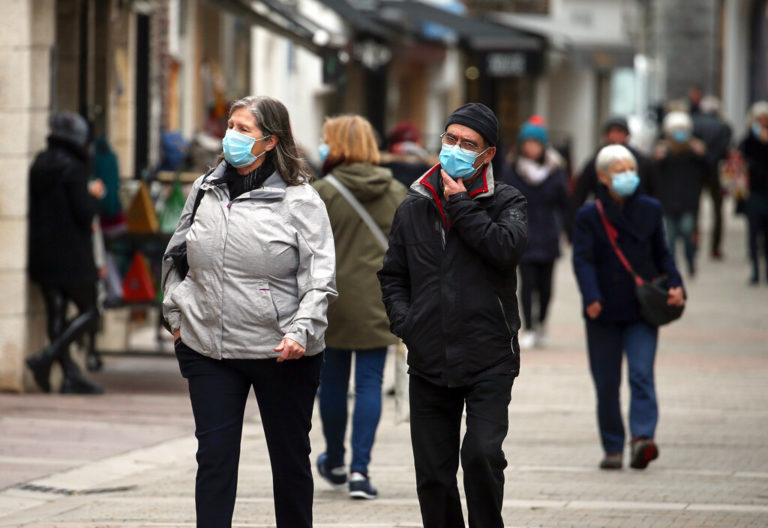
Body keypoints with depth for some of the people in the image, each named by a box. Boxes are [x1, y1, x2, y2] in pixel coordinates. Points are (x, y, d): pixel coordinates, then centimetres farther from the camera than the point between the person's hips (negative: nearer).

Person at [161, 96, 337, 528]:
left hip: (281, 352, -3)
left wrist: (301, 330, -20)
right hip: (207, 347, 3)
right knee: (214, 456, -1)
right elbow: (175, 256, 21)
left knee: (290, 456, 11)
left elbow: (321, 276, -9)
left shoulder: (299, 199, -6)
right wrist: (176, 311, 12)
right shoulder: (205, 190, 8)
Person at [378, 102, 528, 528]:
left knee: (482, 454, -19)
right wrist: (404, 321, 2)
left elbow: (507, 249, -18)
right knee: (433, 475, 4)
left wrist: (461, 205, -11)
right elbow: (392, 275, 18)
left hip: (489, 360, -3)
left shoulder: (505, 202, 2)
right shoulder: (414, 206, 11)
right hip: (429, 363, 3)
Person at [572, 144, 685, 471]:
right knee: (607, 383, 5)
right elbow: (583, 260, -11)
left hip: (642, 309, 0)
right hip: (603, 314, 0)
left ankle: (642, 438, -28)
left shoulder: (650, 210, 7)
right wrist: (591, 297, -28)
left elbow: (661, 254, 15)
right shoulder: (589, 216, -1)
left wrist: (675, 285, -3)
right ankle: (613, 448, 16)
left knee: (642, 373, -16)